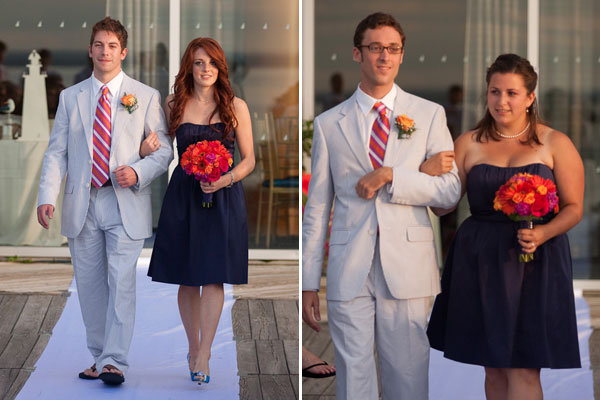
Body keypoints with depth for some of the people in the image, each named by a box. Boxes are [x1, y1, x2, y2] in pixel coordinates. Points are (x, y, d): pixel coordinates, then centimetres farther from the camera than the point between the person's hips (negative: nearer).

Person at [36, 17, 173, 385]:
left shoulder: (146, 96, 5)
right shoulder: (70, 97, 11)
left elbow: (164, 149, 6)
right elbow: (57, 151, 6)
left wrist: (138, 172, -14)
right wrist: (48, 197, -8)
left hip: (126, 204, -3)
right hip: (82, 205, 3)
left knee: (121, 282, -12)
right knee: (89, 285, 7)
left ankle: (115, 361, -12)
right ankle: (99, 357, 17)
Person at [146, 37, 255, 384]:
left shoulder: (236, 106, 2)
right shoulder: (174, 105, 6)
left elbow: (248, 160, 4)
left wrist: (225, 179, -14)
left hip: (223, 197, -2)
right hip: (183, 196, 2)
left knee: (213, 277, -8)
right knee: (187, 278, 4)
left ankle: (204, 356, -7)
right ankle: (193, 347, 19)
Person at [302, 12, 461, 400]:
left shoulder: (429, 115, 8)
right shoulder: (329, 123, 10)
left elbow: (451, 190, 1)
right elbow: (317, 207, 10)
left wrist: (390, 176, -12)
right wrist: (309, 282, 6)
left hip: (408, 267, 0)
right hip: (349, 272, 1)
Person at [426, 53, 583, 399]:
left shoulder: (555, 144, 3)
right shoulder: (468, 144, 8)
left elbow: (574, 207, -1)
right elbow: (443, 205, 4)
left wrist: (542, 234, -18)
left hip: (534, 264, -2)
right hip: (480, 263, 3)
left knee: (523, 370, -7)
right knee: (493, 367, 8)